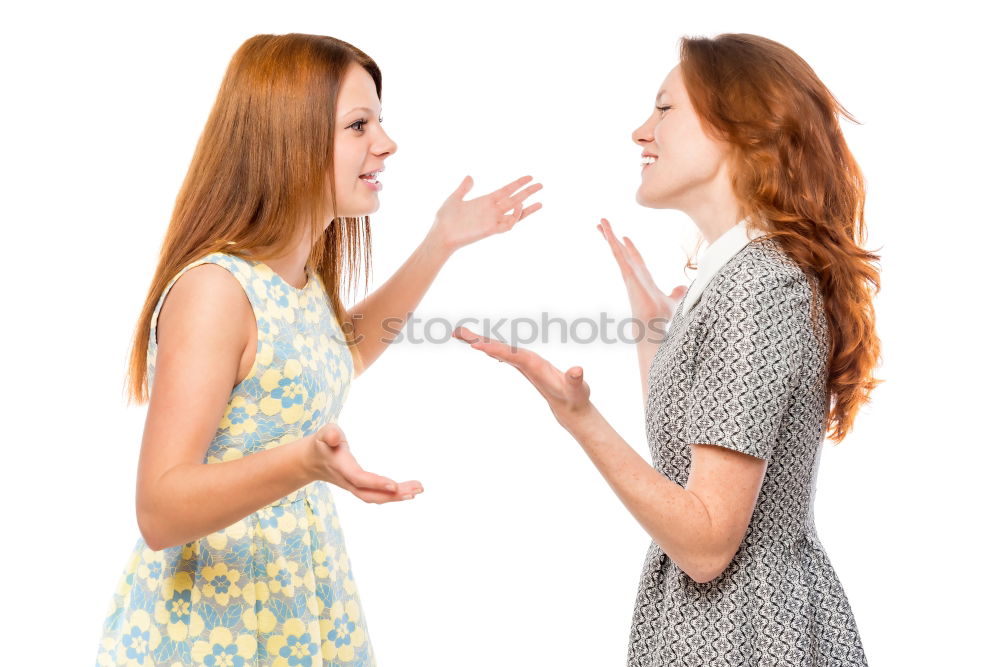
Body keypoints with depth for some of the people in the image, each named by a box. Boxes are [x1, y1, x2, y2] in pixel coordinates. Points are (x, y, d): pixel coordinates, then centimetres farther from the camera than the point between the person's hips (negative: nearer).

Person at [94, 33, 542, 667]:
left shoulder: (302, 271, 2)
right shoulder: (214, 287, -24)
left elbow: (343, 351, 25)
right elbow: (160, 511, -25)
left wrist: (441, 244, 19)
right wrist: (304, 463, -42)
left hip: (306, 586, 8)